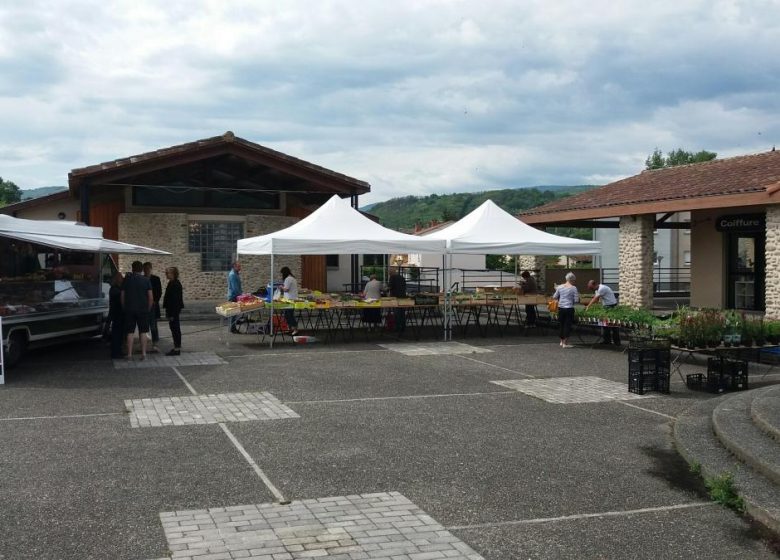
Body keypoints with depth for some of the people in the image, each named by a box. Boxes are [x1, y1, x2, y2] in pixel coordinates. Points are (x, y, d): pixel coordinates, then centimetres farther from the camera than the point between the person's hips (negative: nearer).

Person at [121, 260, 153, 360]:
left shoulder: (126, 280, 2)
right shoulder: (146, 280, -1)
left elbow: (122, 296, 3)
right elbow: (151, 297, -4)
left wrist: (124, 308, 13)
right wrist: (148, 309, 8)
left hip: (129, 310, 1)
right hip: (143, 310, -1)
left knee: (130, 333, 5)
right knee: (143, 332, 6)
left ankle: (129, 354, 4)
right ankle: (143, 353, 4)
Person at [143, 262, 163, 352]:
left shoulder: (156, 279, 4)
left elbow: (159, 292, 3)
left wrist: (155, 301, -6)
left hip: (152, 305, -2)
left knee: (153, 326, -4)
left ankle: (154, 344, -3)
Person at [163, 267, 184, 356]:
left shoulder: (175, 284, -18)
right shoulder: (172, 283, 13)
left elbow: (175, 299, -21)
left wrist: (172, 314, -22)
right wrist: (168, 312, 19)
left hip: (174, 310, -10)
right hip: (172, 311, 10)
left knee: (175, 328, -5)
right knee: (175, 329, 13)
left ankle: (177, 349, 0)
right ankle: (176, 348, 20)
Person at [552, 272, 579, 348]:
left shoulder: (560, 287, 2)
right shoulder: (573, 288, -8)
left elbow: (554, 297, 9)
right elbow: (576, 300, -9)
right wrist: (578, 296, 12)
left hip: (560, 308, 5)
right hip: (569, 308, -5)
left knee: (562, 325, 17)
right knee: (568, 325, 2)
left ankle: (562, 341, 30)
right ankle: (565, 343, 2)